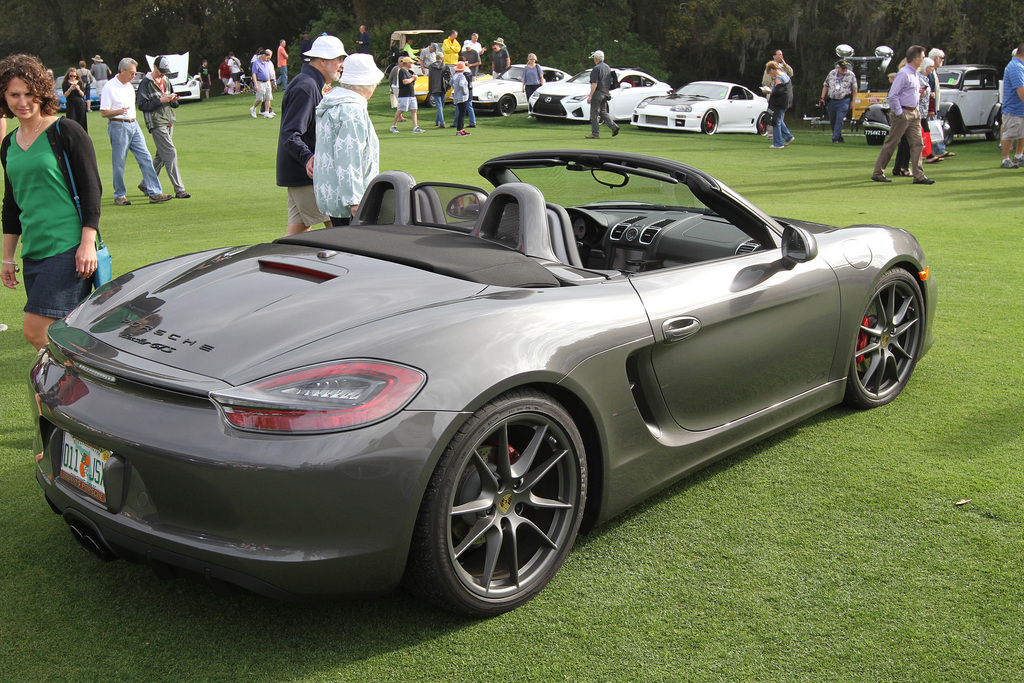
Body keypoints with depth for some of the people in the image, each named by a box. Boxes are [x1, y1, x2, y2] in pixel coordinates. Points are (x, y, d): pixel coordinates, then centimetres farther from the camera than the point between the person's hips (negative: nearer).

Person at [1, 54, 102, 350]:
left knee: (35, 331, -12)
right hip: (32, 253, 6)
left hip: (68, 249, -6)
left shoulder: (65, 132, -5)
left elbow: (91, 189, -7)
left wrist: (88, 242, -15)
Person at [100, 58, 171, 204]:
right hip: (118, 126, -7)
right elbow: (103, 112, -12)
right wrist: (119, 111, -28)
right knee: (119, 163, 0)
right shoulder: (110, 87, -10)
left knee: (145, 158, 0)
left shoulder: (129, 85, 14)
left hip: (133, 125, 7)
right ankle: (119, 196, 11)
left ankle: (155, 193, -1)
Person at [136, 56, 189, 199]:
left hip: (169, 122, 8)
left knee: (161, 156, 12)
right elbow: (142, 105, -11)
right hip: (156, 124, -8)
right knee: (170, 154, -14)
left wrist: (173, 100, -1)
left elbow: (174, 105, 23)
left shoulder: (166, 80, 17)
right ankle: (179, 189, -14)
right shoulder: (146, 83, -5)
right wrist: (160, 101, -17)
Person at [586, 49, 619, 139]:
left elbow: (594, 84, -20)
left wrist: (590, 96, -20)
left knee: (594, 113, -2)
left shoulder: (596, 69, -14)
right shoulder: (608, 67, 12)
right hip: (606, 92, 8)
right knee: (603, 111, 15)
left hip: (598, 92, -8)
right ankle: (613, 126, -1)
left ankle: (595, 133, -1)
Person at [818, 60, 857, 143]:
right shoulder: (832, 73, 4)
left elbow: (854, 89, 4)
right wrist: (822, 98, 7)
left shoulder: (851, 75, -1)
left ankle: (835, 138, -13)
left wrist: (853, 102, 0)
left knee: (839, 119, -14)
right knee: (832, 120, 8)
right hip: (831, 101, 4)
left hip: (844, 101, -3)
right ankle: (839, 137, 22)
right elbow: (825, 85, 13)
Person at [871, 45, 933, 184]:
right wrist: (898, 113, -18)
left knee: (917, 143, 2)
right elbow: (892, 95, -19)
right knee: (891, 143, -2)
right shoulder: (903, 74, -14)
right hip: (902, 113, -9)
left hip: (914, 113, 9)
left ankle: (918, 175, 3)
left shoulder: (915, 74, 15)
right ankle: (877, 173, 7)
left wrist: (920, 95, 8)